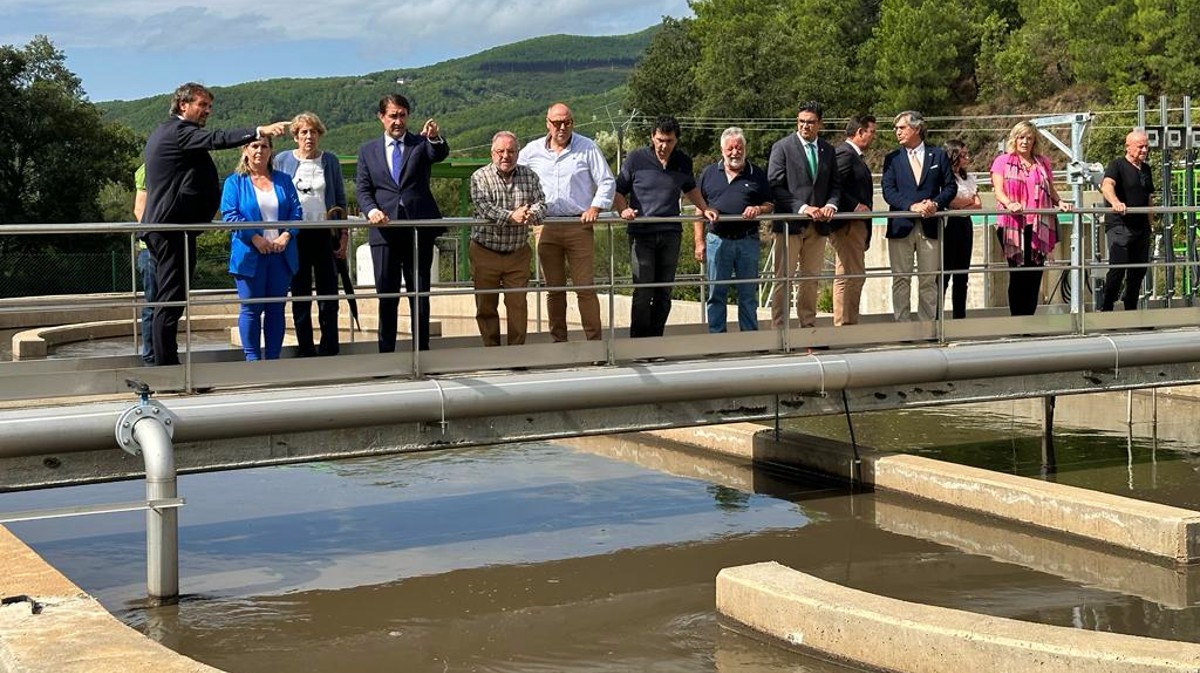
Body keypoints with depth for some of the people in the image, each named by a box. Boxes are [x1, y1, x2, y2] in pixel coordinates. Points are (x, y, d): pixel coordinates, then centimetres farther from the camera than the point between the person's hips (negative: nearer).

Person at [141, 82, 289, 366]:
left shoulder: (162, 132, 21)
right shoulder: (179, 131, -11)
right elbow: (215, 139, -27)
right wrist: (259, 131, -36)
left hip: (161, 225, 11)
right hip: (174, 226, -11)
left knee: (166, 299, 12)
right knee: (171, 299, -10)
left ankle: (163, 363, 16)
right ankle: (167, 365, -10)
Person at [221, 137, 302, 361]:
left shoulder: (283, 180, 14)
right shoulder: (235, 182, 4)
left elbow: (296, 211, 7)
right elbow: (229, 214, -7)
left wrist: (286, 236, -11)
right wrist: (254, 238, -17)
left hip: (281, 255, 3)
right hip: (250, 255, -3)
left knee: (276, 308, 6)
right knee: (250, 309, -2)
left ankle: (273, 359, 11)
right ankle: (252, 359, 4)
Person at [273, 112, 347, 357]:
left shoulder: (330, 161, 8)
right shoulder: (282, 160, 5)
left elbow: (341, 199, 10)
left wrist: (344, 235, 4)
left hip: (325, 234, 0)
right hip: (295, 235, 0)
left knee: (328, 294, -1)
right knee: (300, 295, 3)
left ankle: (329, 349, 5)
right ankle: (305, 350, 9)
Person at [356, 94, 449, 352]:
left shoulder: (421, 144, 7)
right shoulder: (368, 150, 11)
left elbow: (440, 154, -14)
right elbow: (363, 189, 7)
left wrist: (435, 138, -37)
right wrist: (371, 210, -14)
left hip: (419, 230, -1)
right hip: (384, 231, 1)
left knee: (420, 294, 4)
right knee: (386, 296, 5)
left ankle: (421, 351, 10)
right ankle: (386, 352, 11)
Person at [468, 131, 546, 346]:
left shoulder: (529, 176, 6)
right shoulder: (480, 177, -3)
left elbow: (541, 204, -2)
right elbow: (484, 208, -17)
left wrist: (530, 214, -25)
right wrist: (511, 217, -28)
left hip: (517, 253, 2)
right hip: (485, 252, -2)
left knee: (518, 304, 0)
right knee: (486, 305, 5)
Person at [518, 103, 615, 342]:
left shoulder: (587, 148, 2)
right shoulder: (532, 151, 9)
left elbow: (607, 182, 5)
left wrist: (595, 208, -7)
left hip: (578, 226, -2)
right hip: (545, 227, 2)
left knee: (585, 288, -5)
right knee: (554, 289, 7)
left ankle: (594, 340, -1)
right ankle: (558, 341, 13)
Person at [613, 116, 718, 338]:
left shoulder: (683, 162, 11)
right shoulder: (636, 159, 0)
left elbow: (690, 189, 30)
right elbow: (618, 192, 5)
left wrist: (705, 209, 15)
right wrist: (623, 210, -15)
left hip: (670, 234, 4)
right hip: (641, 234, -4)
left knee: (664, 293, 5)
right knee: (643, 292, -9)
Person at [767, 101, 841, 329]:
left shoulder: (828, 150, 13)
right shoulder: (782, 147, -2)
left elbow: (835, 184, 15)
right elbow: (775, 185, -9)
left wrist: (831, 205, -7)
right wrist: (801, 207, -17)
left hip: (817, 224, 5)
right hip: (790, 223, -5)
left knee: (811, 280, 10)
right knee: (783, 280, -4)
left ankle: (809, 326, 17)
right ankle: (778, 327, -2)